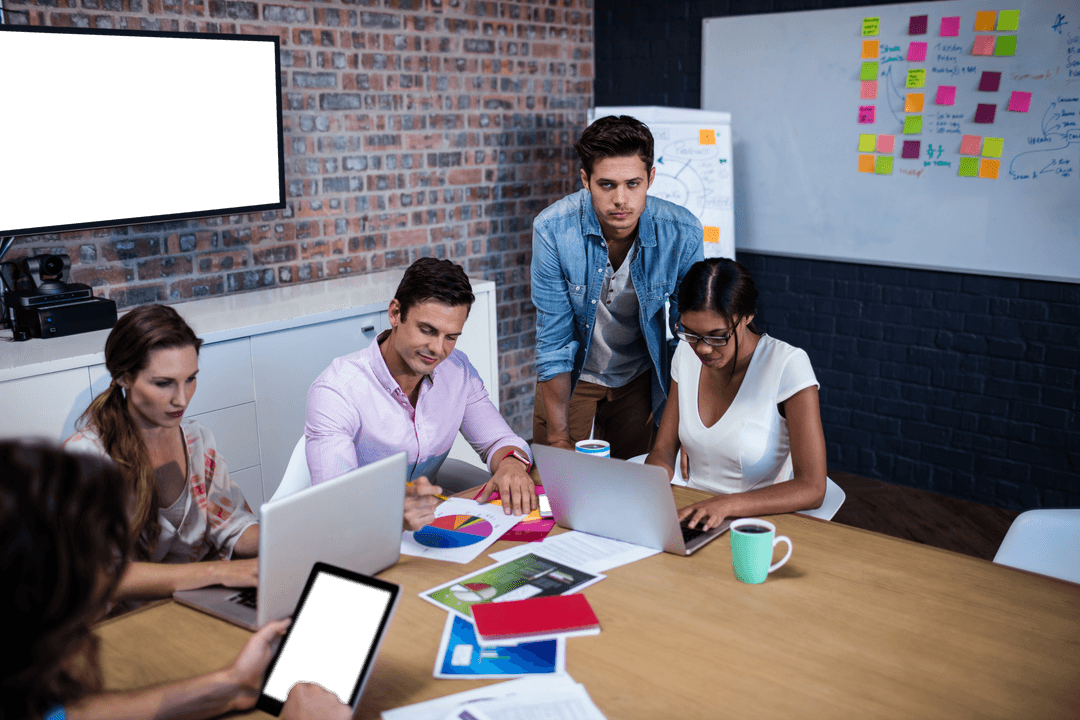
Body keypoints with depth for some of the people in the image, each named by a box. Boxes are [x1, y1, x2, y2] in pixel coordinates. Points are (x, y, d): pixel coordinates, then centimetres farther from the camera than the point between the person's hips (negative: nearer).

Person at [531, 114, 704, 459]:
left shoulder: (682, 232, -21)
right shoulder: (553, 229, -24)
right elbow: (552, 341, -18)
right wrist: (559, 437, -16)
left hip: (640, 379, 1)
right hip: (571, 379, -1)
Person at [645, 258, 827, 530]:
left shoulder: (788, 365, -17)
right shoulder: (686, 354, 0)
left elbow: (811, 489, -20)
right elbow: (664, 448, 6)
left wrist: (726, 505, -34)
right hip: (694, 516, 3)